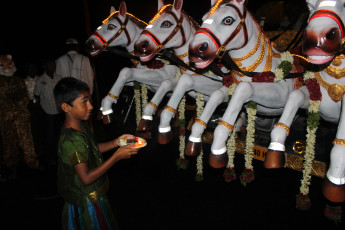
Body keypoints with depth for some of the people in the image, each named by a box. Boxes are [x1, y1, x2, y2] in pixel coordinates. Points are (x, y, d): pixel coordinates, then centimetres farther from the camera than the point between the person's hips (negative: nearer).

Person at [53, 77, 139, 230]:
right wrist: (116, 156, -30)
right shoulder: (72, 140, -33)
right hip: (87, 202, -9)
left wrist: (116, 142, -2)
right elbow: (86, 178, -31)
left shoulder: (81, 125, -4)